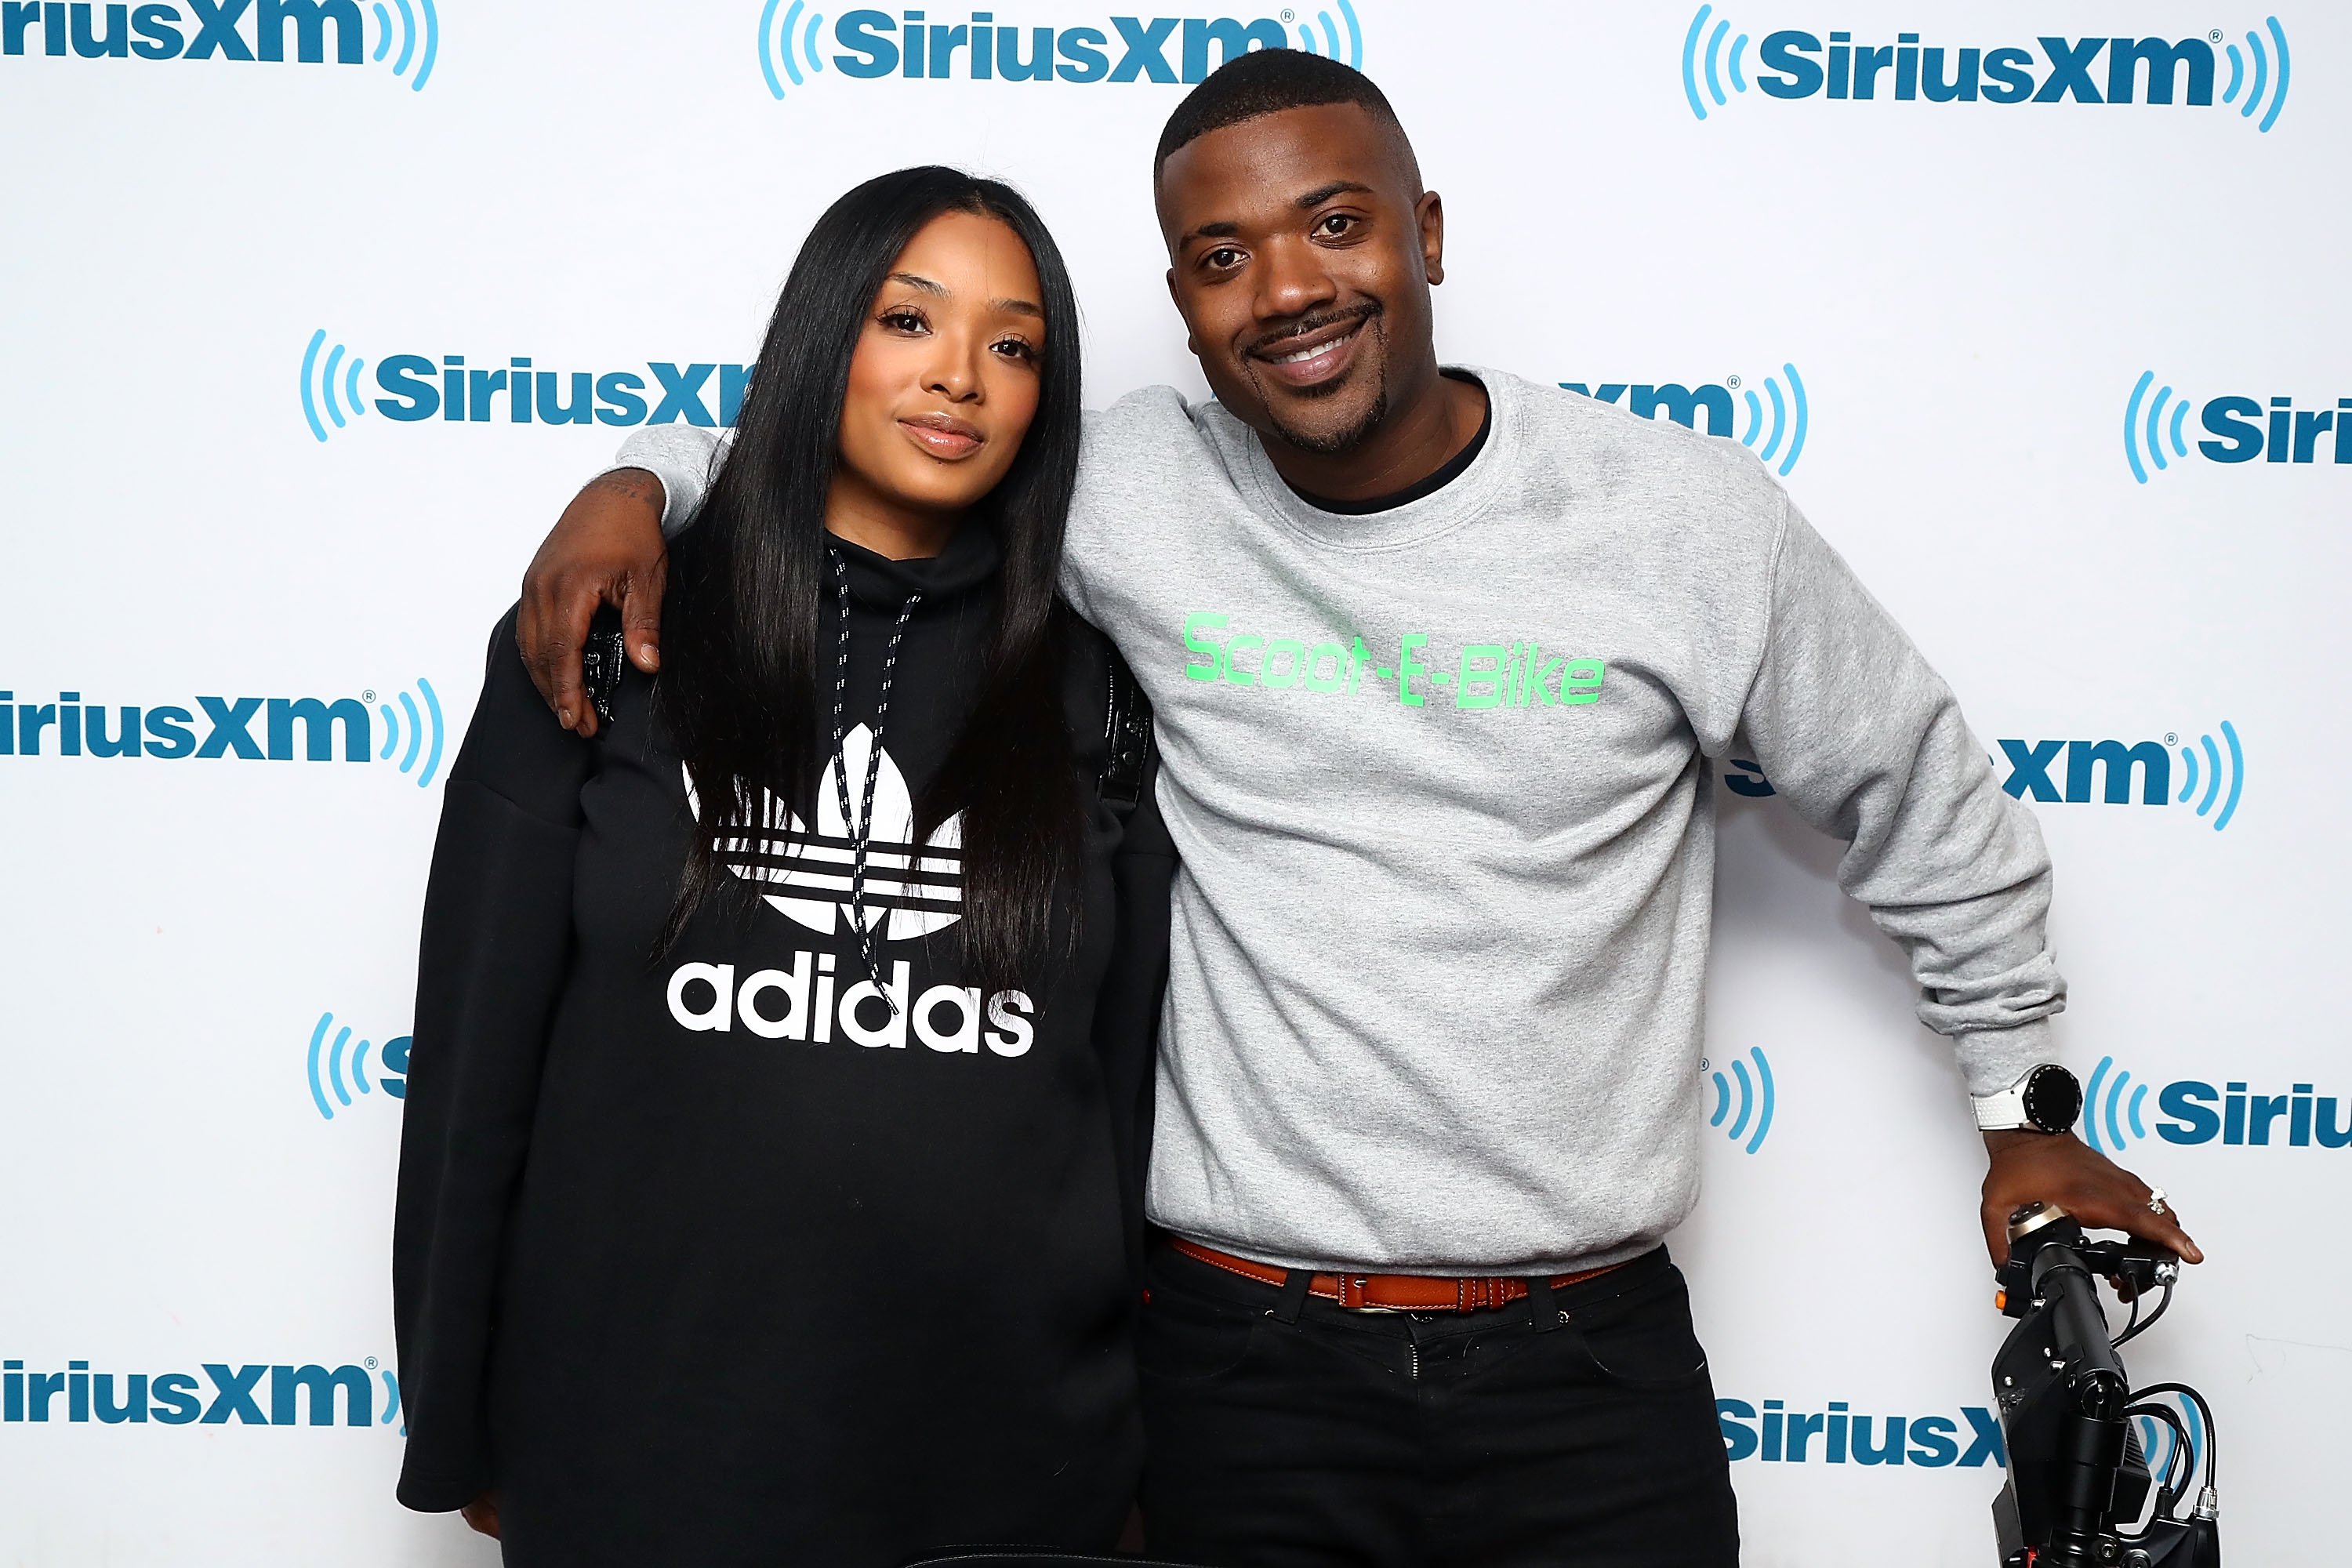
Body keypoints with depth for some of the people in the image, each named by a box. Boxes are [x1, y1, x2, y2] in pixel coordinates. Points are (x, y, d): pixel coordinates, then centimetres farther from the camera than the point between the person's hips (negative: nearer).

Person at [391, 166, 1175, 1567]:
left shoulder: (1091, 698, 3)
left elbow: (1130, 1076, 6)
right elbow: (478, 1048, -1)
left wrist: (1139, 1454, 8)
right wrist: (460, 1430, 1)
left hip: (1010, 1452, 2)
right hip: (644, 1444, -1)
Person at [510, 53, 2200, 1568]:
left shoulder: (1688, 518, -4)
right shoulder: (1132, 493, -3)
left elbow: (1931, 812, 10)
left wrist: (2021, 1101, 19)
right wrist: (647, 477, -3)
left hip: (1586, 1363, 0)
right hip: (1238, 1358, 1)